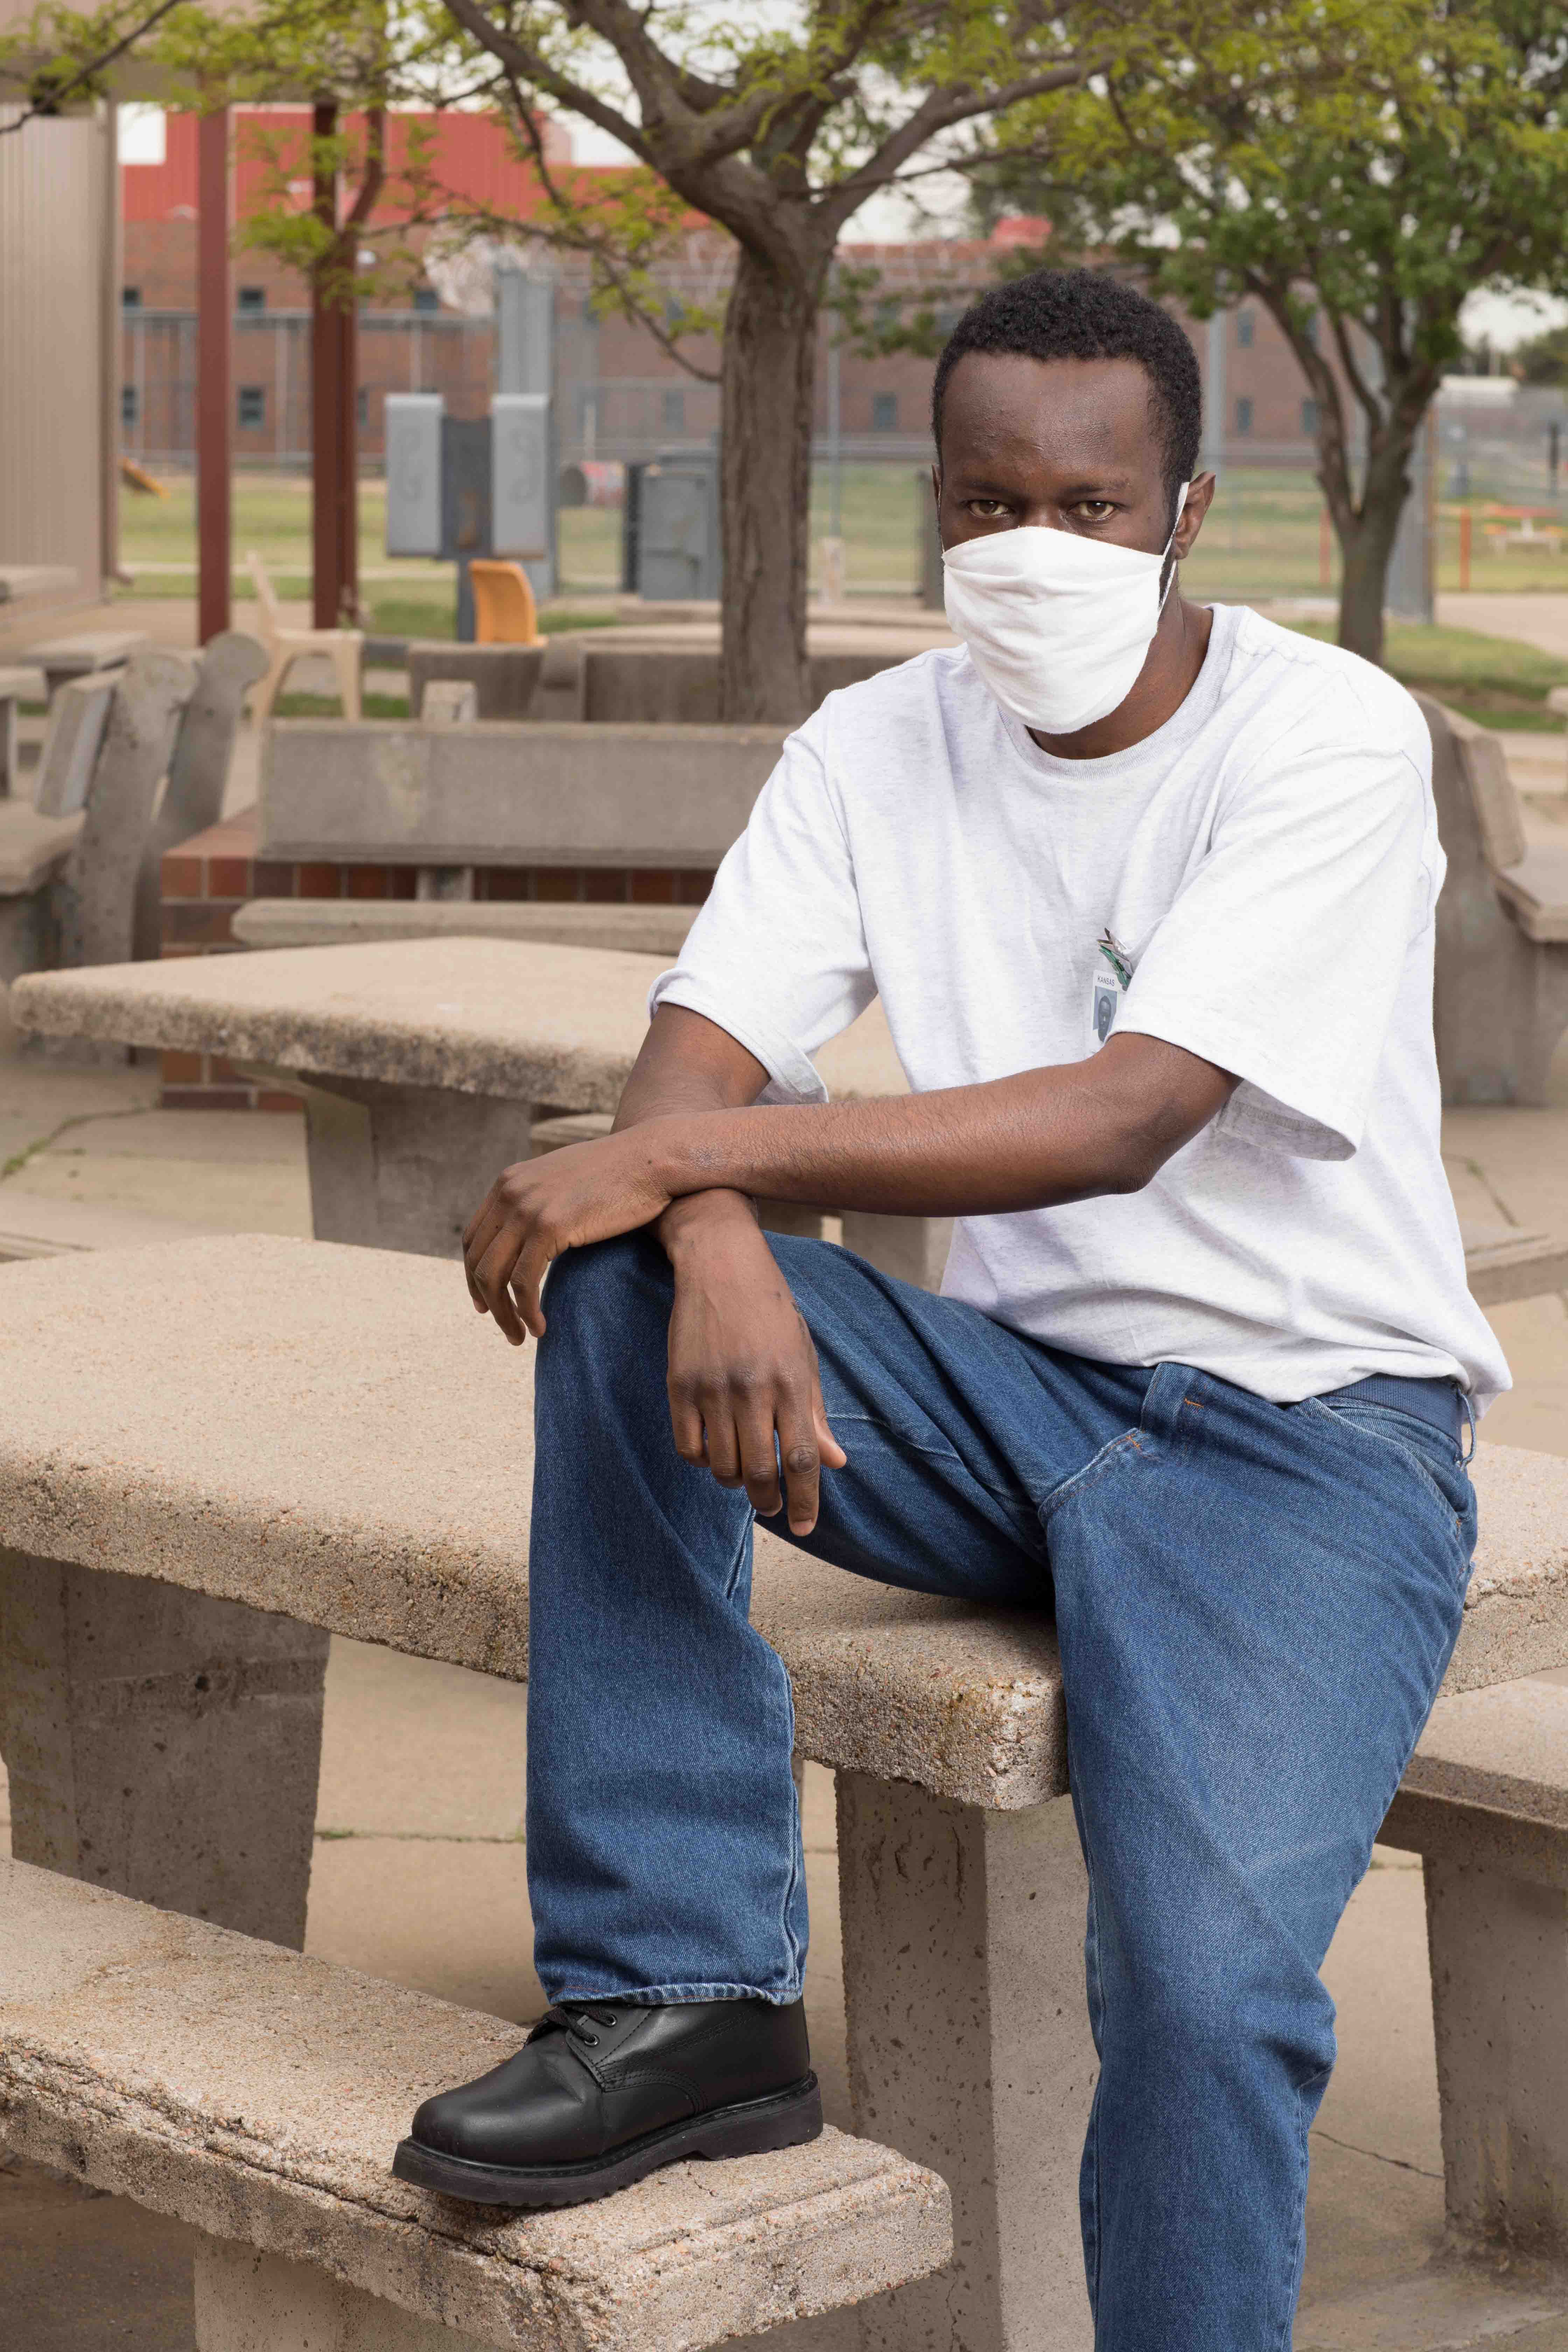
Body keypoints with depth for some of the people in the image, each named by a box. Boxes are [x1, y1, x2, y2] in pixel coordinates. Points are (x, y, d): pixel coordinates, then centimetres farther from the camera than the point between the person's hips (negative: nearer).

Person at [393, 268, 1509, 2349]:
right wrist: (722, 1250, -31)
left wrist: (684, 1151, -26)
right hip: (1021, 1390, 5)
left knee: (1207, 1984, -29)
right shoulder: (881, 748, 4)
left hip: (1307, 1420, -5)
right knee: (617, 1281, -20)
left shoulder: (1332, 739, -12)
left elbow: (1129, 1118, -23)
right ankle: (683, 1991, -17)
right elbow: (700, 1052, -6)